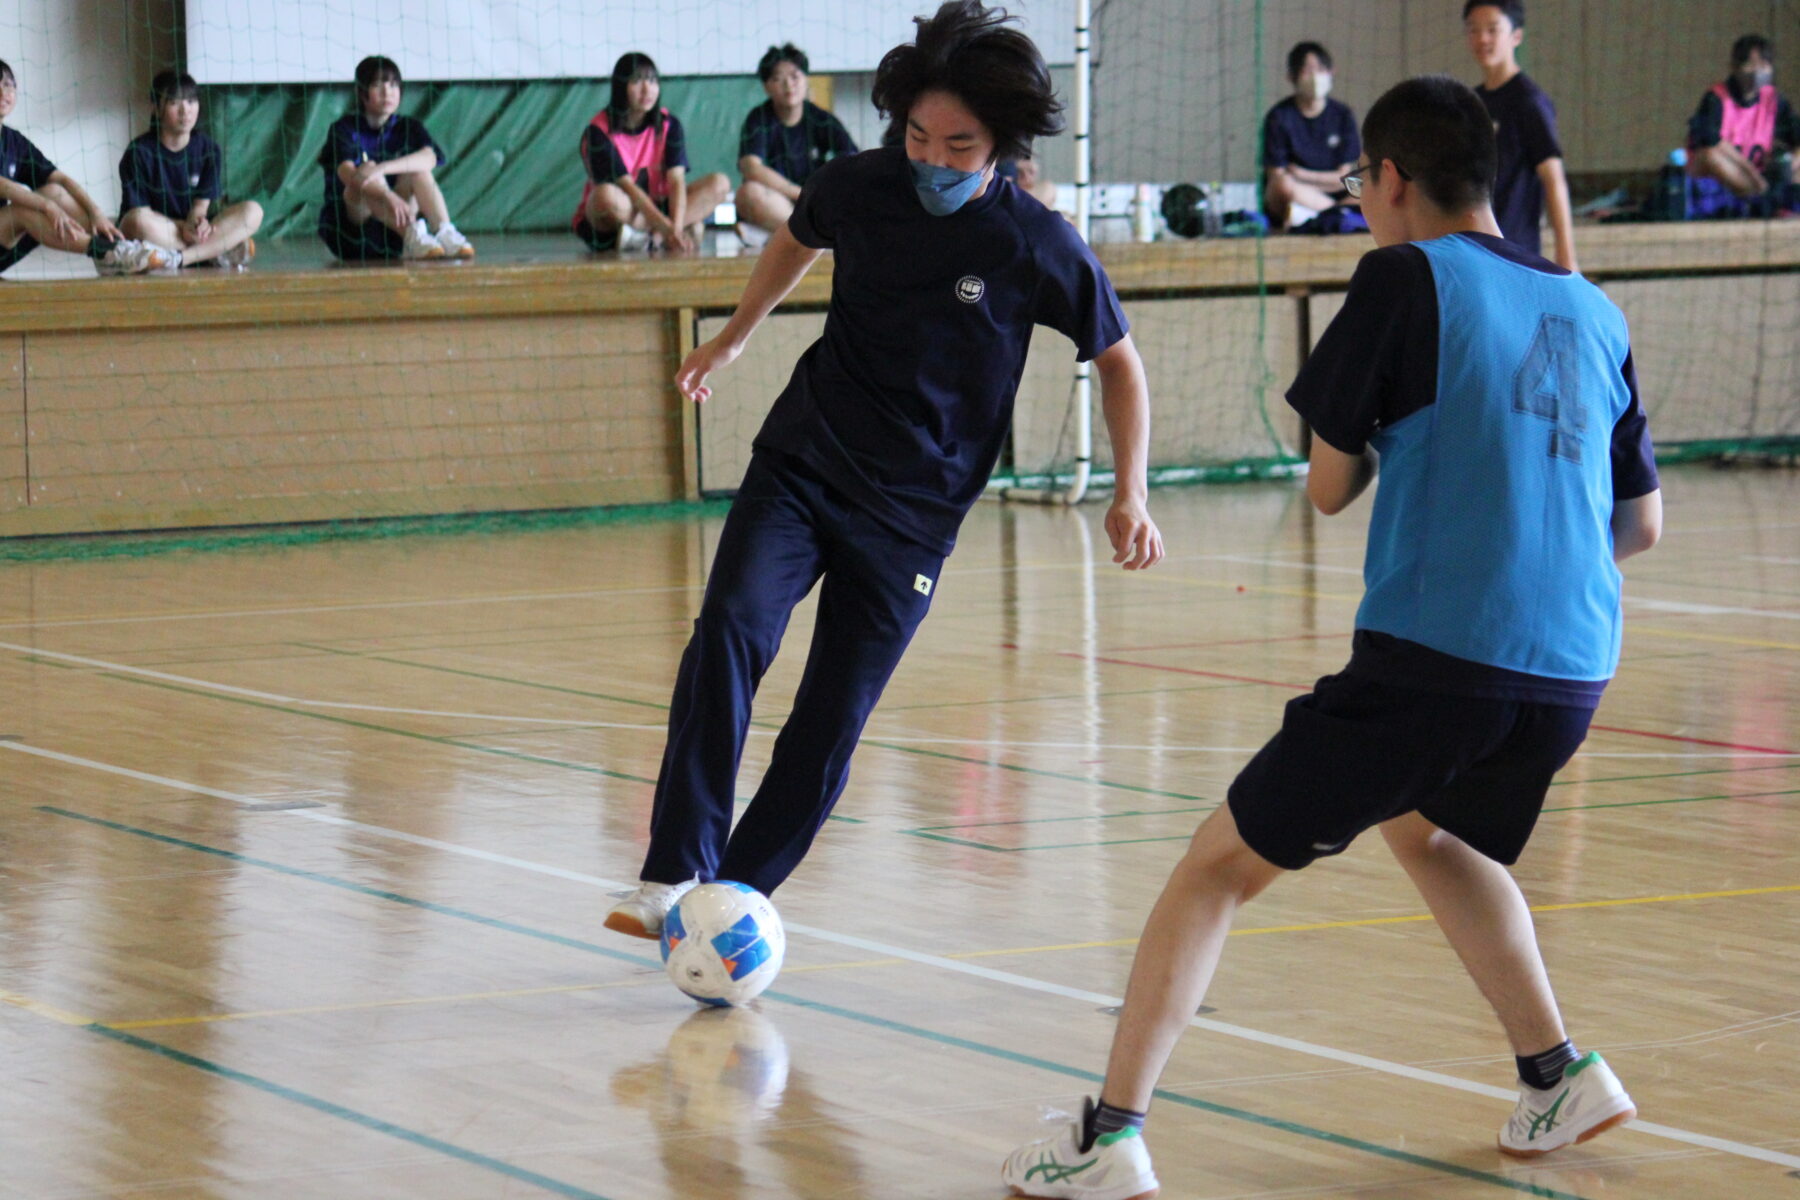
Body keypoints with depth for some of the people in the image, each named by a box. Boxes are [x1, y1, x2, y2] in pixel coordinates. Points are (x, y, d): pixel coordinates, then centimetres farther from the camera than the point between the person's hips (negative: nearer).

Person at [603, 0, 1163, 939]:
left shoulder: (1037, 247, -11)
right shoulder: (859, 188, -4)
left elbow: (1118, 361, 4)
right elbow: (797, 240, 21)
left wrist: (1129, 495, -3)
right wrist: (731, 341, 31)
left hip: (912, 514, -1)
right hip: (801, 464, 1)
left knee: (827, 729, -4)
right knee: (731, 627, -25)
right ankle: (676, 876, -30)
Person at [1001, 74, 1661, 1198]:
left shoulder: (1408, 277, -2)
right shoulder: (1593, 311, 15)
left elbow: (1329, 486, 3)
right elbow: (1641, 525, 19)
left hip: (1431, 659, -6)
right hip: (1573, 671, 6)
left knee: (1219, 865, 6)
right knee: (1434, 834, 35)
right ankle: (1559, 1075, 27)